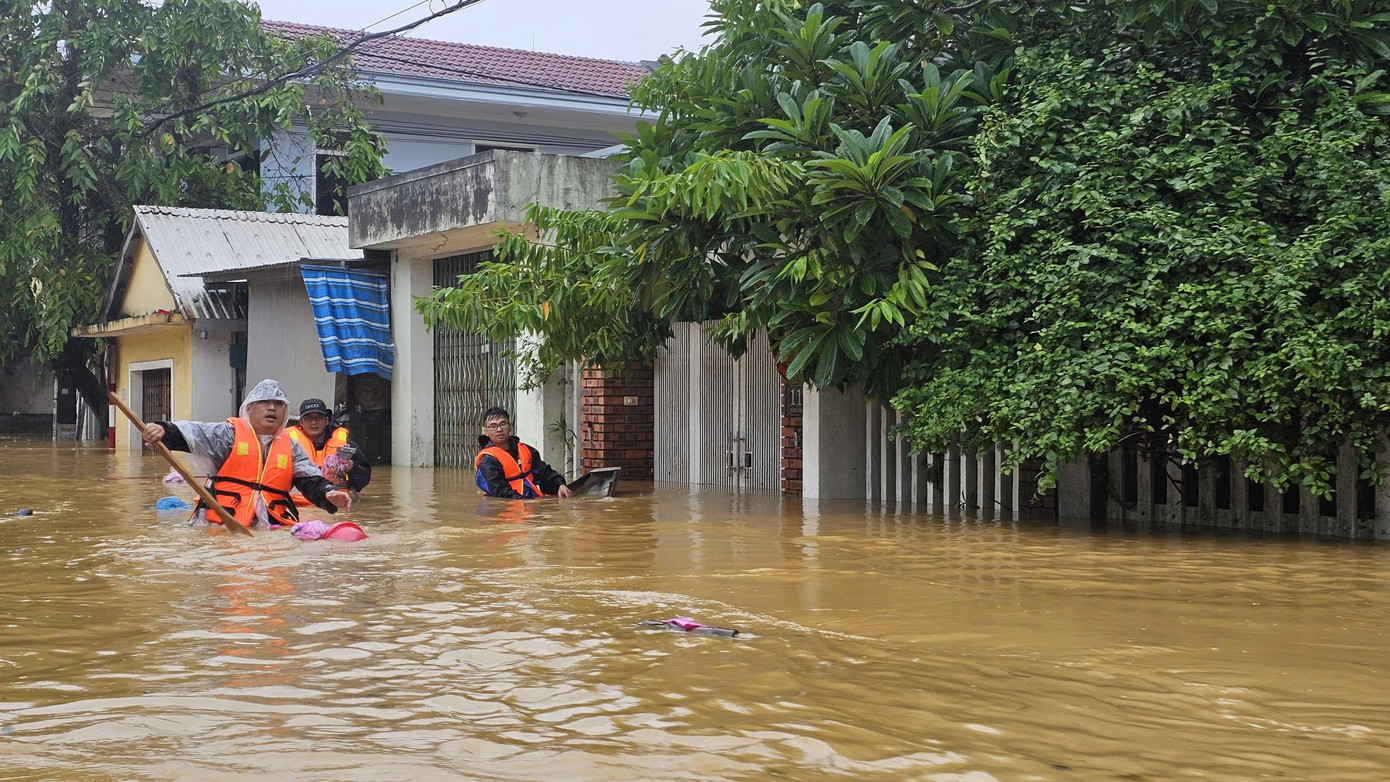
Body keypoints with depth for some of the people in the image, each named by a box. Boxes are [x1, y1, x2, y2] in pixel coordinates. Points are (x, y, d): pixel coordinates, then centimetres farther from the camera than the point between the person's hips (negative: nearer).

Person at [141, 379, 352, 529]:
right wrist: (162, 430, -25)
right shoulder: (229, 434, 7)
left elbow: (311, 480, 10)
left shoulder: (291, 447, 18)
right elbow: (189, 434, -5)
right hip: (220, 525, -3)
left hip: (271, 529, 3)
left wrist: (329, 494, -12)